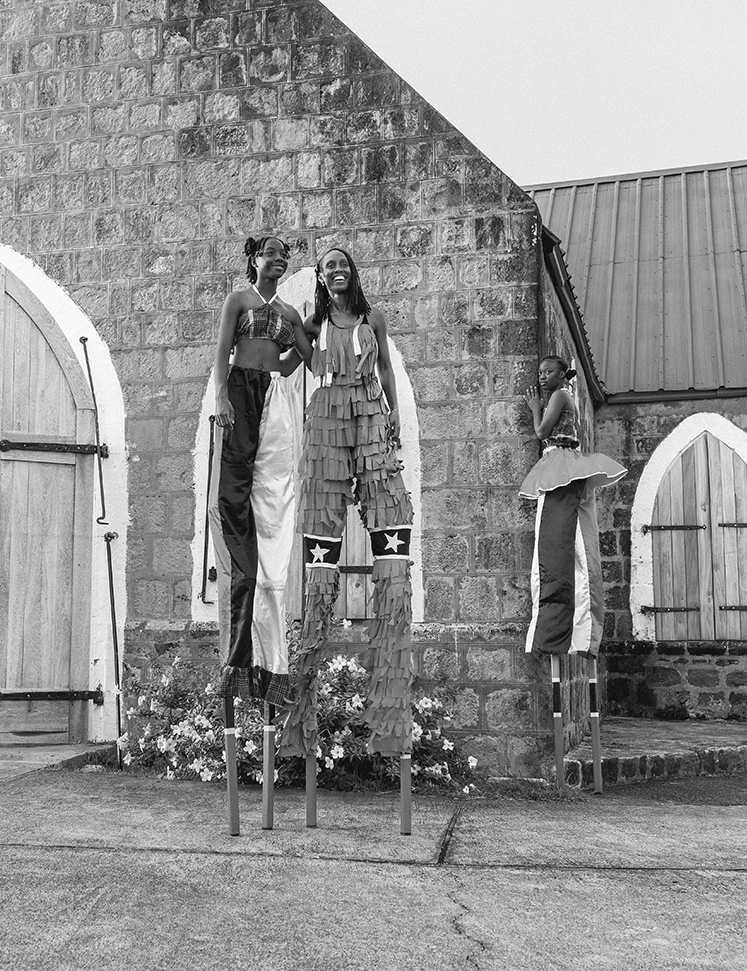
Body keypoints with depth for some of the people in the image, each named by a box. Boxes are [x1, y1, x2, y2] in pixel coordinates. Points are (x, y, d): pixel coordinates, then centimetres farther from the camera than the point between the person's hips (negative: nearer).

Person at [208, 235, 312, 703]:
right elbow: (222, 350, -1)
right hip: (240, 388, -4)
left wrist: (280, 366, 15)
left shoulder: (289, 310, 20)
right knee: (233, 493, -9)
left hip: (274, 395, 4)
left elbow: (307, 352, 27)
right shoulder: (238, 299, 9)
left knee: (272, 496, -3)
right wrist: (222, 395, -12)